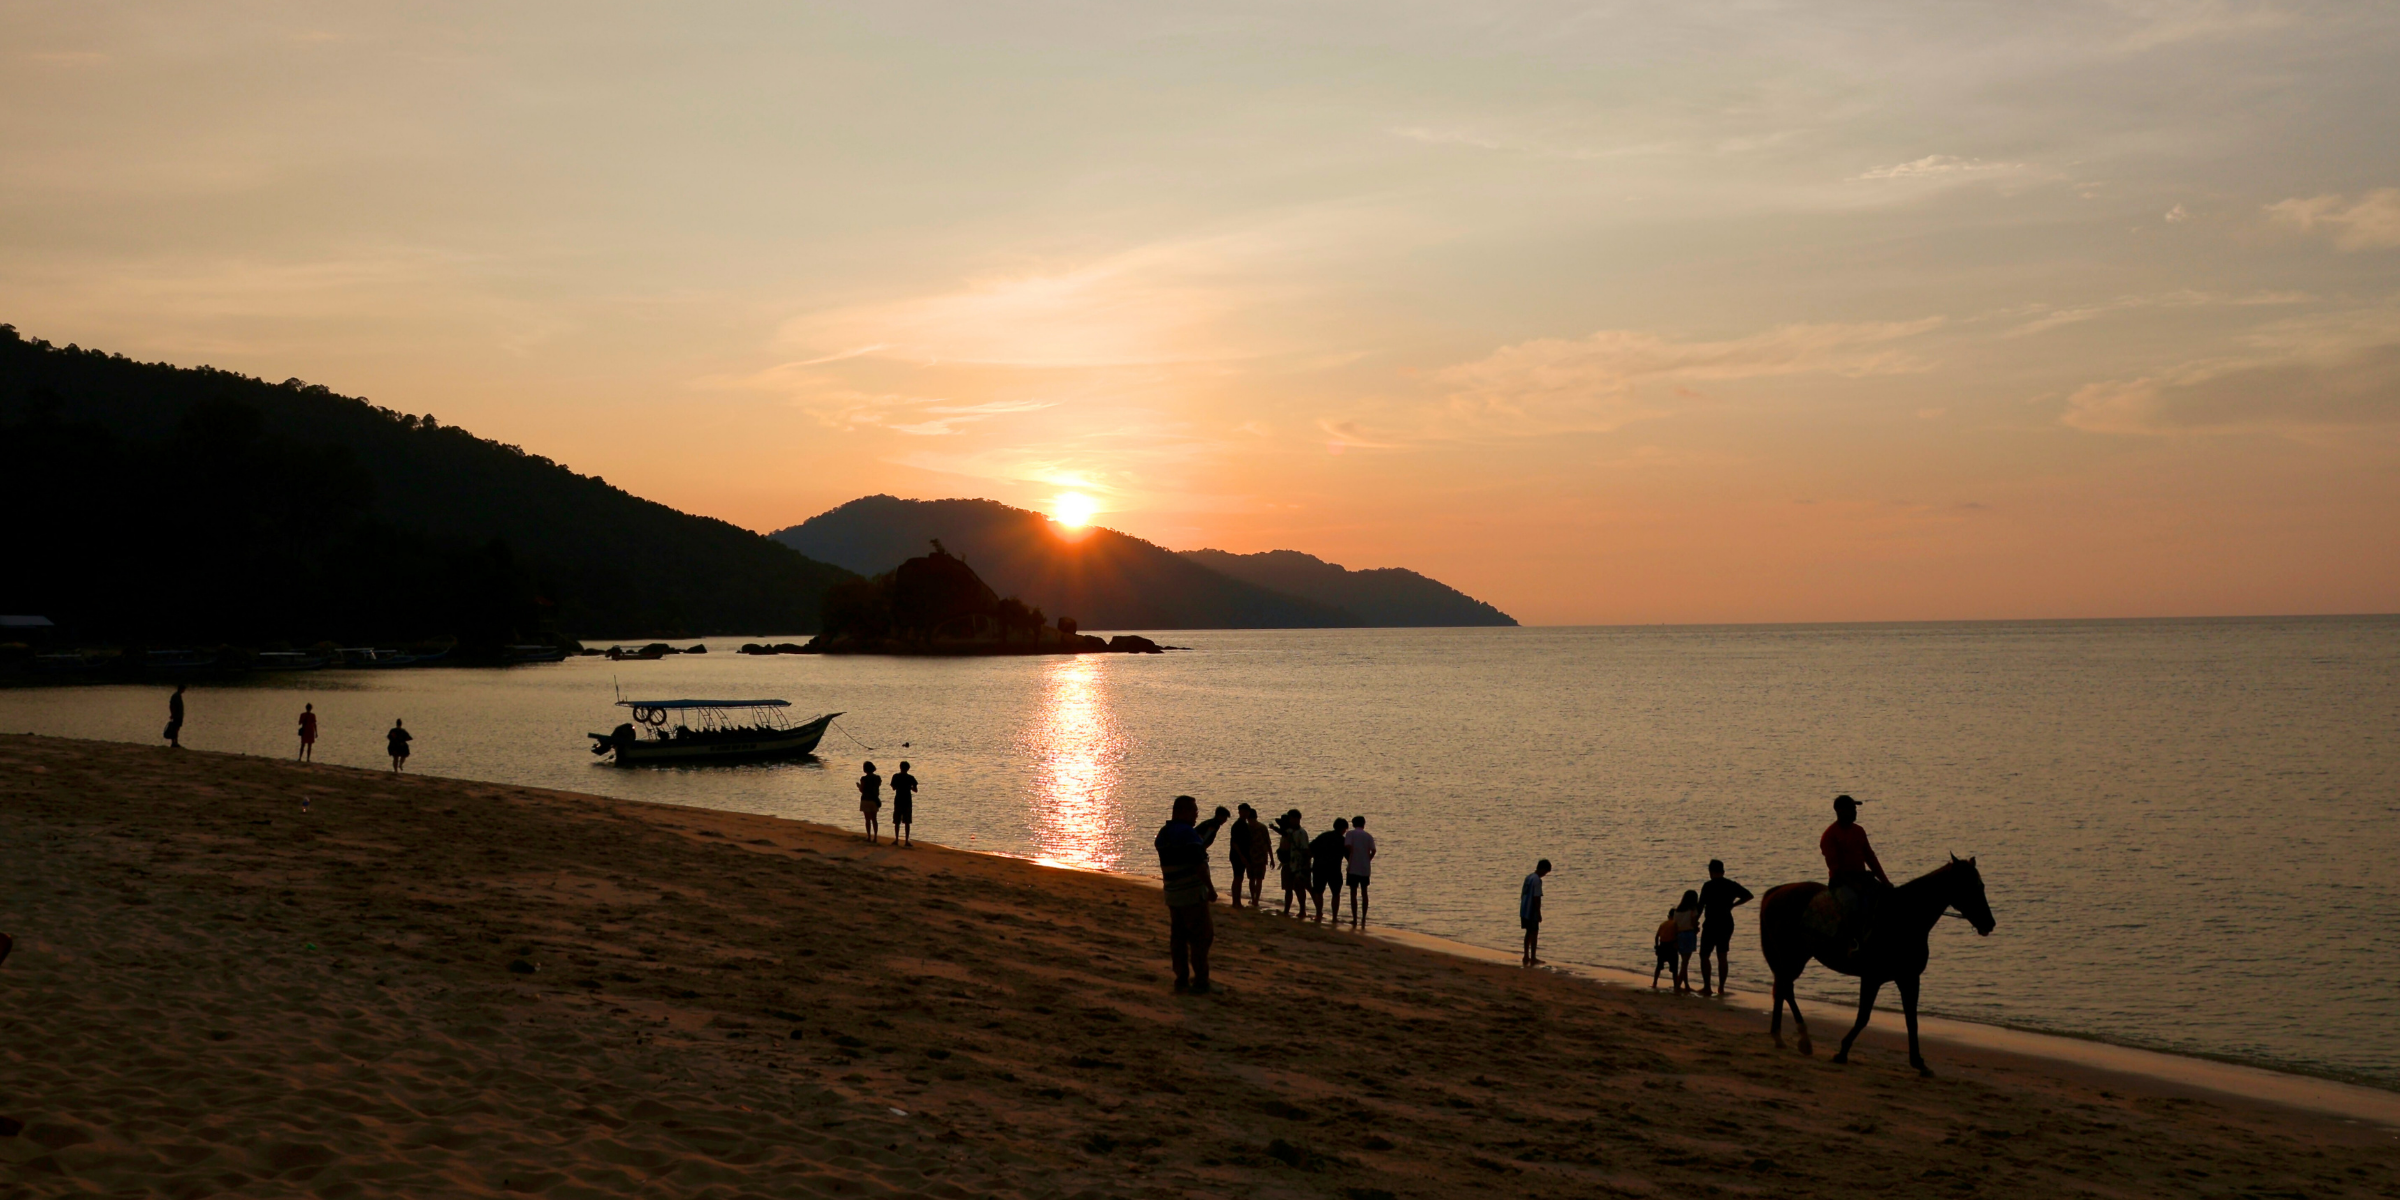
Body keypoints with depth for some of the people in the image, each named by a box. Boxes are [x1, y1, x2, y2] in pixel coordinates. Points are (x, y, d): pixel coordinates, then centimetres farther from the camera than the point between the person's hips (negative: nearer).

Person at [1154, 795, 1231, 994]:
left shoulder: (1163, 834, 12)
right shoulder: (1187, 832, -15)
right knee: (1201, 937, -3)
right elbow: (1198, 863, -21)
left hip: (1173, 894, 8)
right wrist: (1210, 887, -17)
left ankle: (1181, 979, 12)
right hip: (1192, 894, -8)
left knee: (1178, 937, 10)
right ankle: (1201, 982, -4)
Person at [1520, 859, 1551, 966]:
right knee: (1534, 933, -1)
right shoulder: (1537, 880, -17)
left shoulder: (1528, 877, 11)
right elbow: (1536, 898, -20)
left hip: (1524, 911, 9)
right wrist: (1539, 914, -15)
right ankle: (1533, 959, 0)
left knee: (1529, 932, 16)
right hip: (1532, 912, -9)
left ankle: (1526, 957, 20)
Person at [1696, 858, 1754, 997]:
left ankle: (1707, 988, -2)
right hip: (1727, 924, 5)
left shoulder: (1708, 886, -12)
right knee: (1722, 956, 12)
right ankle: (1721, 988, 11)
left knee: (1704, 955, 4)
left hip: (1711, 924, -5)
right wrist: (1732, 905, 12)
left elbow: (1701, 905, -13)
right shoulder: (1732, 885, 4)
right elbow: (1748, 895, 9)